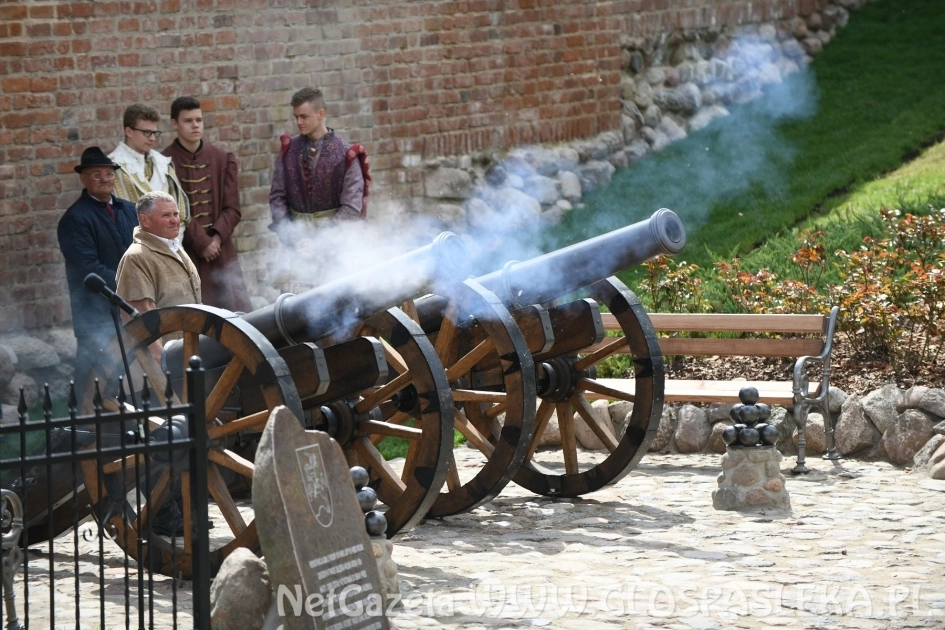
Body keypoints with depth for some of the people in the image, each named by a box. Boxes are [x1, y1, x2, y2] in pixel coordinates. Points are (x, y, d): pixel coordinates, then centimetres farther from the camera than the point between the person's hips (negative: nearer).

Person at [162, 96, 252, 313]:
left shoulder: (223, 159, 9)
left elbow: (232, 209, 7)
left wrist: (216, 237, -8)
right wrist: (201, 243, -12)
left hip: (221, 252, 4)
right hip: (184, 254, -4)